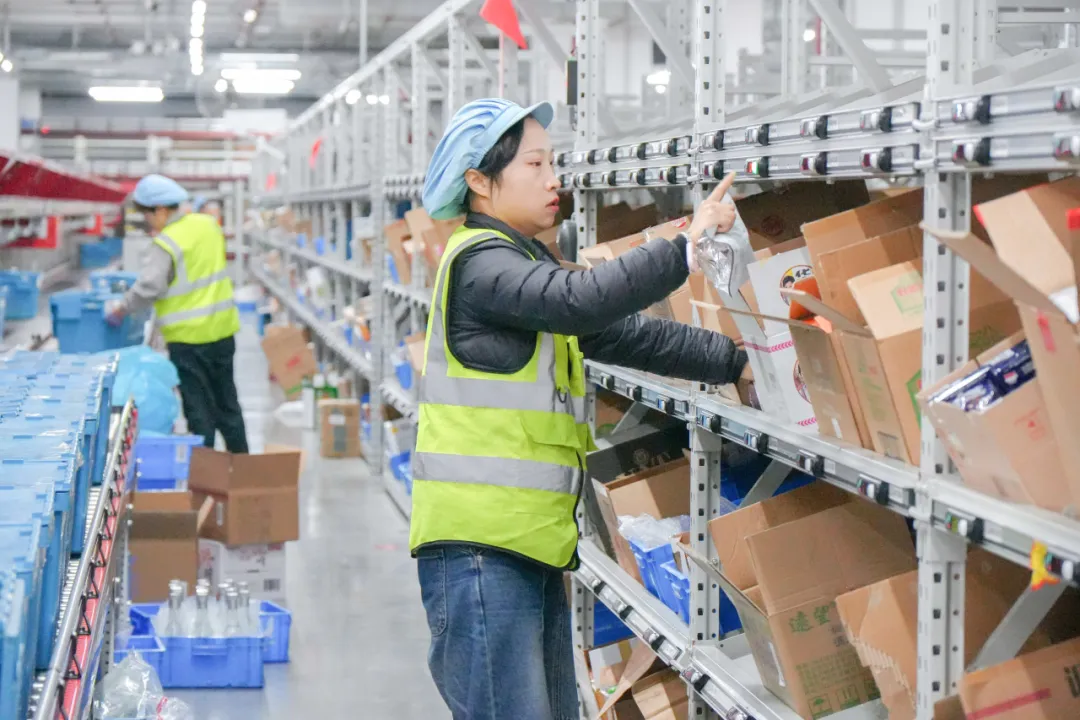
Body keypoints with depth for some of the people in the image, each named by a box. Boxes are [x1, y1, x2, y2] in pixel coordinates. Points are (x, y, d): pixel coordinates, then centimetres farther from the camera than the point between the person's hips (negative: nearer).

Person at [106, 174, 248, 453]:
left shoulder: (166, 244, -18)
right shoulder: (208, 224, 3)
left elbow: (148, 287, -24)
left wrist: (122, 308, -13)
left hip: (189, 336, -7)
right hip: (222, 328, 7)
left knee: (198, 405, 2)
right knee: (226, 401, 17)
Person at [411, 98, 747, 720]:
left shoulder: (530, 267, 21)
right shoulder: (478, 261, -10)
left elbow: (632, 336, 18)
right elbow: (581, 301, -27)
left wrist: (739, 361, 11)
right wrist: (687, 247, -25)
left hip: (534, 547, 10)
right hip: (478, 550, -10)